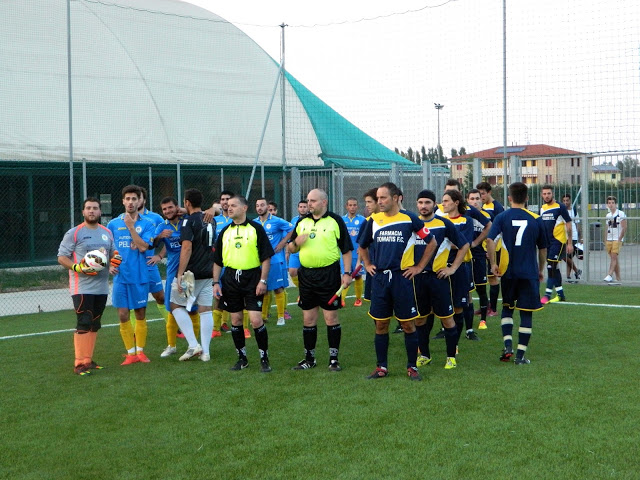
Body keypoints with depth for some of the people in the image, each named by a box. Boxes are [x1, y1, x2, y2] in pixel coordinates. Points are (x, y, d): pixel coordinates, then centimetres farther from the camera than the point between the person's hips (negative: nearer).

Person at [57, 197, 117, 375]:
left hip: (101, 287, 6)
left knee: (94, 325, 11)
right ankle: (79, 363, -7)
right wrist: (77, 267, -21)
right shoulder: (74, 233, -5)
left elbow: (113, 253, 24)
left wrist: (115, 261, 1)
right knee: (83, 324, -11)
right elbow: (61, 257, -6)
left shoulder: (107, 233, 12)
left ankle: (88, 360, 19)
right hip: (82, 288, -6)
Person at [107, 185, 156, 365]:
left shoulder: (147, 224, 1)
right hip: (120, 276, 1)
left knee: (140, 315, 7)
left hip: (140, 276, -1)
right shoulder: (113, 224, 6)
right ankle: (130, 353, 10)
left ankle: (140, 351, 19)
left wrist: (131, 226, -16)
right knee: (123, 315, 0)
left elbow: (143, 247, -14)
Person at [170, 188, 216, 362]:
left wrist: (180, 274, -21)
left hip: (191, 273, -6)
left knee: (176, 305, 8)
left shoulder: (189, 221, -13)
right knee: (205, 310, 7)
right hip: (208, 272, 7)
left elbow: (187, 248, -21)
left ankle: (193, 345, -1)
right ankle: (205, 352, 8)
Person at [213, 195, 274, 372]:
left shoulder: (256, 229, -1)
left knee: (256, 319, -10)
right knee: (236, 320, 8)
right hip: (231, 278, 4)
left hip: (252, 278, -4)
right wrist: (216, 283, 7)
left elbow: (266, 257, -3)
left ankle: (264, 358, 3)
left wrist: (263, 280, -10)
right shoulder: (224, 232, 10)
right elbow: (217, 261, 14)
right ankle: (242, 358, 20)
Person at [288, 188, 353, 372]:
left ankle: (334, 358, 8)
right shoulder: (301, 222, 12)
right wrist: (296, 242, -7)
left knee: (331, 317, -1)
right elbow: (291, 249, 16)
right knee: (308, 319, 8)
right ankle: (309, 358, 18)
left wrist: (347, 273, -9)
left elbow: (346, 249, -1)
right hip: (306, 274, 4)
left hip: (329, 274, -4)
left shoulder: (335, 221, -1)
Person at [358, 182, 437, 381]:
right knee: (380, 325, 6)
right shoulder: (374, 220, 8)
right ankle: (381, 367, 16)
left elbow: (431, 242, 5)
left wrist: (419, 267, 2)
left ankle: (412, 367, 11)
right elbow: (363, 246, 24)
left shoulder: (410, 219, -3)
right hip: (379, 278, 3)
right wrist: (367, 265, 12)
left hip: (402, 277, -3)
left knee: (408, 324, 1)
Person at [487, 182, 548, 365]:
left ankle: (508, 345, 3)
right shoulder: (536, 219, 1)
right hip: (530, 273, 0)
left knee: (507, 308, 19)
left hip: (508, 272, 1)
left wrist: (493, 264, -7)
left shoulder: (502, 217, -2)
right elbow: (543, 248, 9)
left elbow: (490, 240, -16)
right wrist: (541, 270, 22)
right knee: (526, 313, 5)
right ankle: (520, 355, 5)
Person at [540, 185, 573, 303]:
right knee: (554, 268, 11)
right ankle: (560, 294, 20)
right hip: (547, 242, 7)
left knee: (551, 267, -12)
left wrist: (570, 243, -9)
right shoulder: (542, 208, 10)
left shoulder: (560, 207, -8)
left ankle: (547, 294, -12)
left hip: (558, 241, -7)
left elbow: (568, 225, -6)